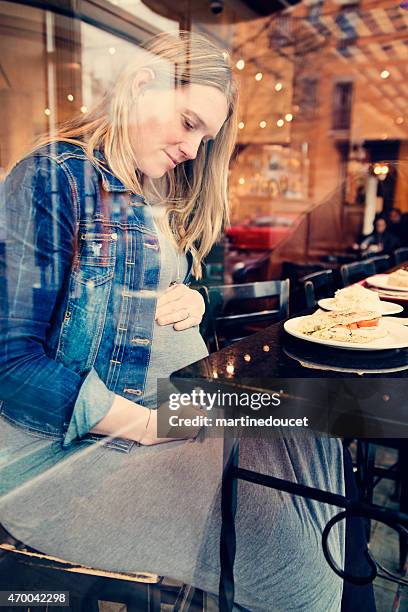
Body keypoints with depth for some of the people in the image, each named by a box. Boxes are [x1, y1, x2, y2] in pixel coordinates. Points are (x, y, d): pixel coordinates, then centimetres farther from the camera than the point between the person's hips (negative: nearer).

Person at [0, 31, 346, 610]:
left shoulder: (166, 200, 13)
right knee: (267, 524, -20)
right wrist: (145, 424, -19)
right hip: (63, 442, -8)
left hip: (174, 408, 8)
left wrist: (193, 300, -1)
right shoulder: (50, 179, -13)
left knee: (313, 441, -2)